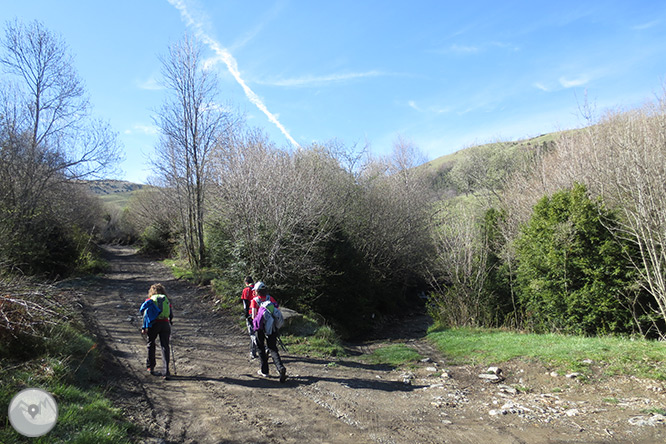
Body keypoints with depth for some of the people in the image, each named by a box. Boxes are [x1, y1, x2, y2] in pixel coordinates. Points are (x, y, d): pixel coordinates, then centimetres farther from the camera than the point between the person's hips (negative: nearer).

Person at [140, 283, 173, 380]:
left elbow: (145, 313, 1)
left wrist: (144, 327, -1)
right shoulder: (167, 300, 16)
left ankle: (150, 366, 28)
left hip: (154, 324, -1)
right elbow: (171, 315, 11)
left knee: (151, 344, 21)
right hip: (165, 324, 1)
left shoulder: (150, 300, 11)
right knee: (165, 347, 2)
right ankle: (166, 371, -6)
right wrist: (170, 322, 26)